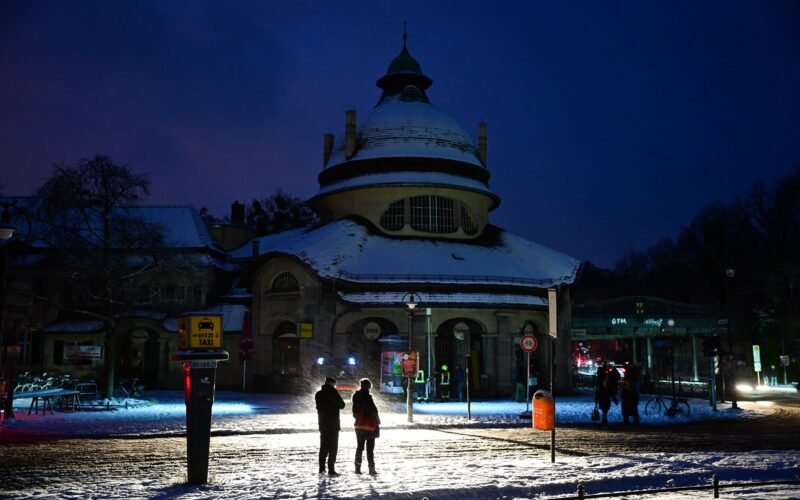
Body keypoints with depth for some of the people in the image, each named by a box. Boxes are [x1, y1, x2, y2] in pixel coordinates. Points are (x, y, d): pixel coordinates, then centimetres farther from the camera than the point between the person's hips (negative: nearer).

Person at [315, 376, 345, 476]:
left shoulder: (318, 394, 7)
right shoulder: (333, 392, -10)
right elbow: (342, 405, -5)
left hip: (322, 424, 6)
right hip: (333, 424, -6)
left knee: (323, 446, 13)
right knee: (333, 447, -3)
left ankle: (322, 468, 14)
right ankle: (331, 469, -7)